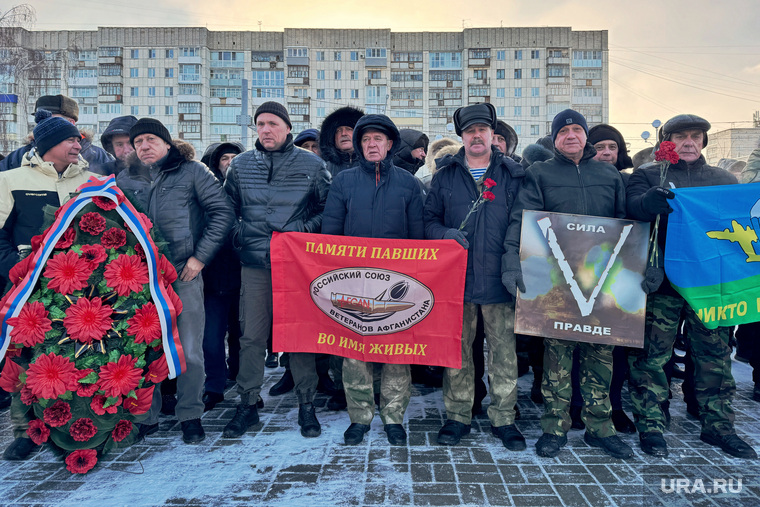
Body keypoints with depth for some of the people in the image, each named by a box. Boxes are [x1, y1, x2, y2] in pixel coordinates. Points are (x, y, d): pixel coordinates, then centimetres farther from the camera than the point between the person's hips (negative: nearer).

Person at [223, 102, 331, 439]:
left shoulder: (311, 165, 2)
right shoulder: (240, 164, 10)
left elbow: (328, 209, 5)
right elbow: (227, 208, 19)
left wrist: (304, 229, -8)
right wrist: (238, 234, 6)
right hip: (254, 263, 2)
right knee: (251, 335, 5)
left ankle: (306, 405, 18)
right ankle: (247, 404, 19)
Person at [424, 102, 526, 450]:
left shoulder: (513, 174, 9)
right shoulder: (445, 175, 11)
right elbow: (429, 219, 11)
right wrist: (446, 233, -11)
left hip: (499, 278, 0)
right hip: (456, 276, 1)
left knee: (504, 353, 4)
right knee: (456, 351, 7)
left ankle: (504, 419, 19)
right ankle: (457, 417, 22)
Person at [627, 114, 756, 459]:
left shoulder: (725, 179, 17)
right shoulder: (647, 175, 6)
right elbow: (633, 206, -14)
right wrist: (651, 201, -37)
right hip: (662, 279, -3)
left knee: (715, 355, 9)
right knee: (651, 355, -1)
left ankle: (718, 426, 23)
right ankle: (650, 425, 11)